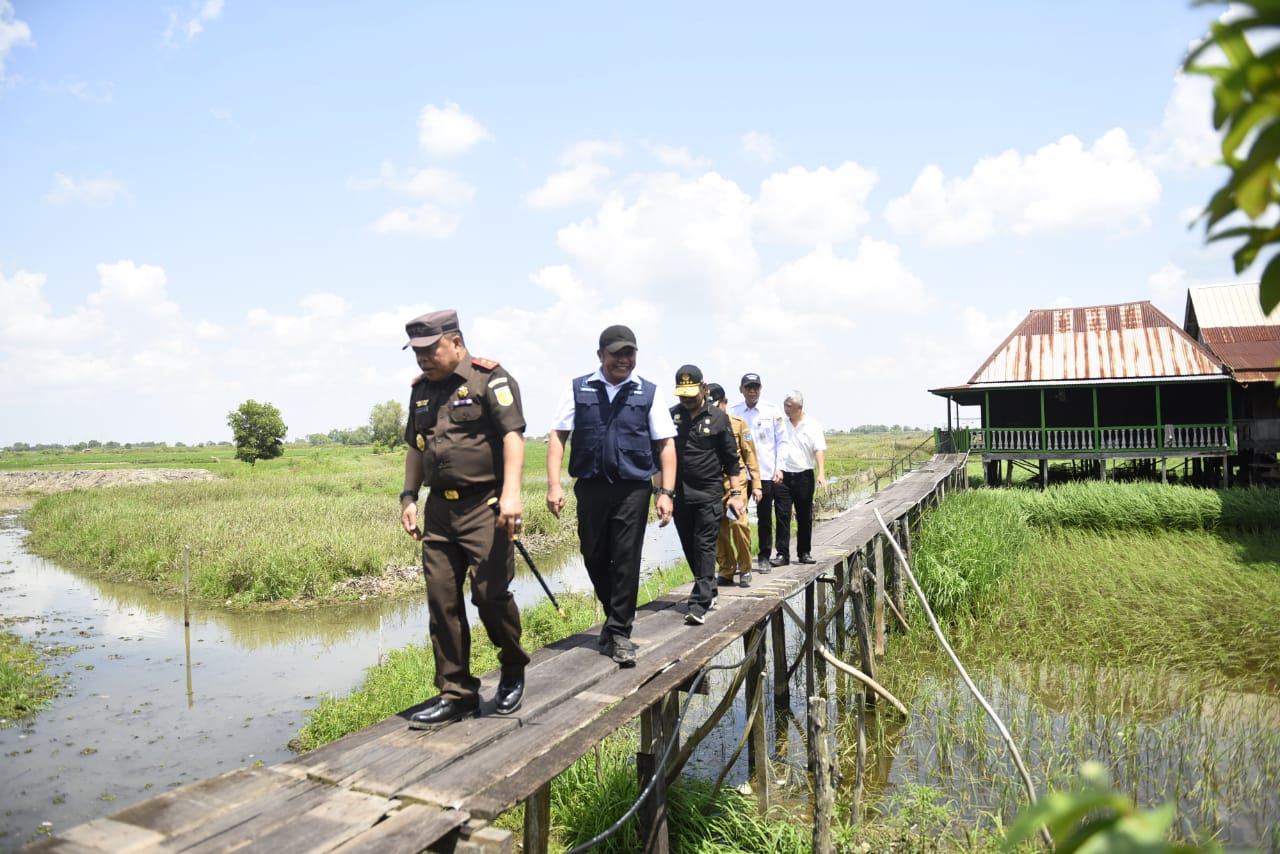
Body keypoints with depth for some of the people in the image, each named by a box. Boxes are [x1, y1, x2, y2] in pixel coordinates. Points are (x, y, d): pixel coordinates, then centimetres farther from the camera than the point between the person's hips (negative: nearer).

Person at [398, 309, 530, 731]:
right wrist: (408, 497, 15)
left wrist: (511, 491, -27)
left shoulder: (489, 378, -6)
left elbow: (513, 434, -17)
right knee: (442, 601, 6)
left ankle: (513, 669, 22)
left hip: (484, 506, -7)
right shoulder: (422, 390, 16)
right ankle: (456, 695, 17)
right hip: (439, 509, 7)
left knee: (490, 593, -6)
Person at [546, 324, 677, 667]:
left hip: (633, 488, -1)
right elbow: (558, 437, 3)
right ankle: (616, 614, 35)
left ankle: (620, 633, 9)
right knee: (594, 558, 11)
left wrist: (665, 492, -4)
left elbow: (665, 445, 4)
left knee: (626, 561, -2)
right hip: (590, 486, 2)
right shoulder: (578, 390, 6)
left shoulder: (648, 393, 5)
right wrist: (554, 484, -7)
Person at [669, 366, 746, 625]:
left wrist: (736, 493, 0)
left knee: (704, 547, -7)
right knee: (689, 548, 11)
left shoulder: (718, 418, 0)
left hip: (709, 493, -3)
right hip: (679, 494, 3)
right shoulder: (670, 417, 5)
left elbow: (731, 460, 4)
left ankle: (699, 604, -9)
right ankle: (709, 593, 28)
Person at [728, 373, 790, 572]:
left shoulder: (773, 411, 3)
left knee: (764, 518, 7)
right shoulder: (732, 412, 4)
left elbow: (782, 441, 6)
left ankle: (764, 557, 18)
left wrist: (779, 467, -2)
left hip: (766, 472, 0)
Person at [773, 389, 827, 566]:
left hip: (804, 475, 0)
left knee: (805, 517, 8)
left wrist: (821, 474, -18)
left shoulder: (812, 424, 0)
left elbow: (819, 450, -6)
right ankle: (782, 554, 1)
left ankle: (804, 552, 19)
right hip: (783, 475, 0)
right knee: (782, 515, -3)